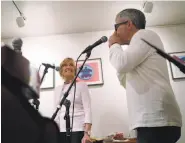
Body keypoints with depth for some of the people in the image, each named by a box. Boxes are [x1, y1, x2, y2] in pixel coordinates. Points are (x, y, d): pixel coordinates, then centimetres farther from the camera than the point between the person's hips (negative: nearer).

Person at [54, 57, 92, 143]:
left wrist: (87, 133, -15)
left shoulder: (81, 85, 3)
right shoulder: (57, 89, 16)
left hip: (78, 129, -4)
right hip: (62, 130, 4)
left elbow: (88, 110, -4)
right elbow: (56, 112, 16)